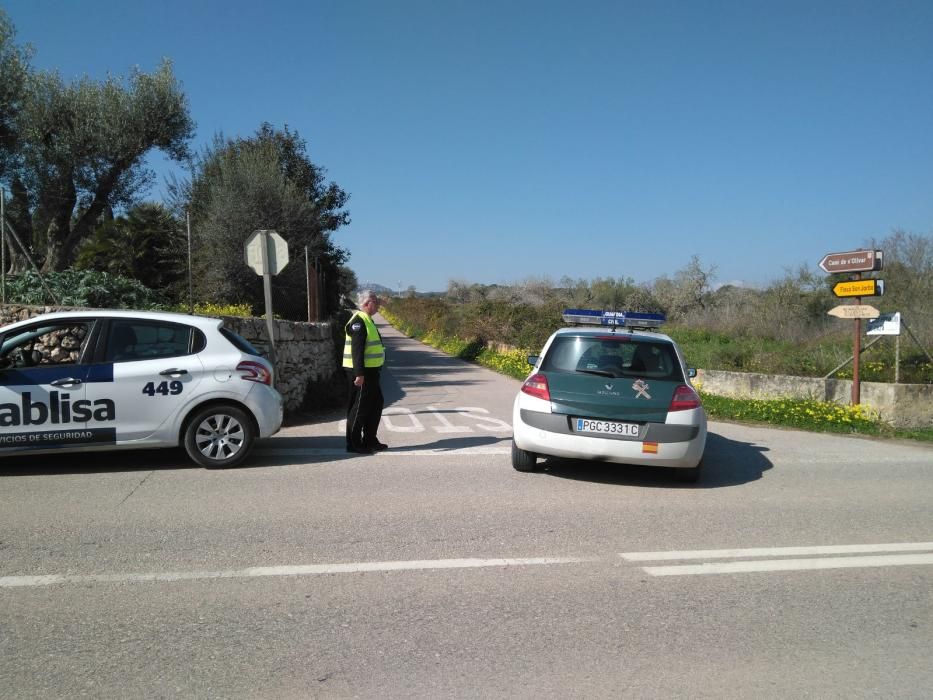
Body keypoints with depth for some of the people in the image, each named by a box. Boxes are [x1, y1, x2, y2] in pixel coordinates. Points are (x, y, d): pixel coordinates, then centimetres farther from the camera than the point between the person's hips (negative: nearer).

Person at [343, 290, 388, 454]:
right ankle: (354, 444, 6)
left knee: (376, 404, 16)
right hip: (361, 372, -10)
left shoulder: (367, 320, 17)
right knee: (359, 408, -3)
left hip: (370, 371, 10)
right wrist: (359, 373, -26)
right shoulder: (358, 321, -16)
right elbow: (356, 349, -22)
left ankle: (370, 440, 25)